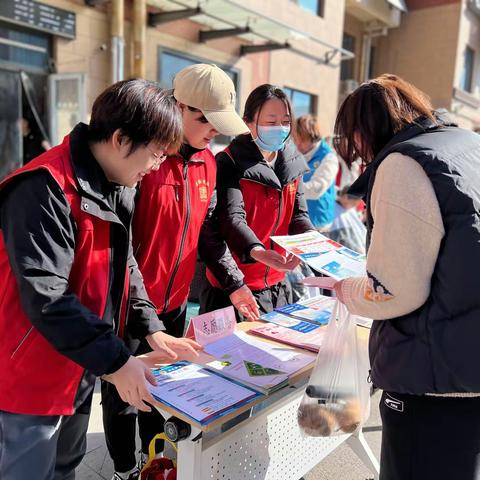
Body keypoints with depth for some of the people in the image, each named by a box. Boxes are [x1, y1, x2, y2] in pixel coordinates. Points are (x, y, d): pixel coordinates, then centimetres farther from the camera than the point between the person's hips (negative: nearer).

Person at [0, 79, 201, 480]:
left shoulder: (118, 185, 6)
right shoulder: (45, 189, -23)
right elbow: (45, 297, -27)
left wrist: (152, 330, 3)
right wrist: (115, 361, -23)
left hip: (81, 370, 9)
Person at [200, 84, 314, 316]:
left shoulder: (293, 163, 5)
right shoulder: (230, 163, -14)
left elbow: (298, 215, 5)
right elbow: (232, 217, -25)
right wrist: (258, 252, -44)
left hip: (277, 283, 6)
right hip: (234, 285, -6)